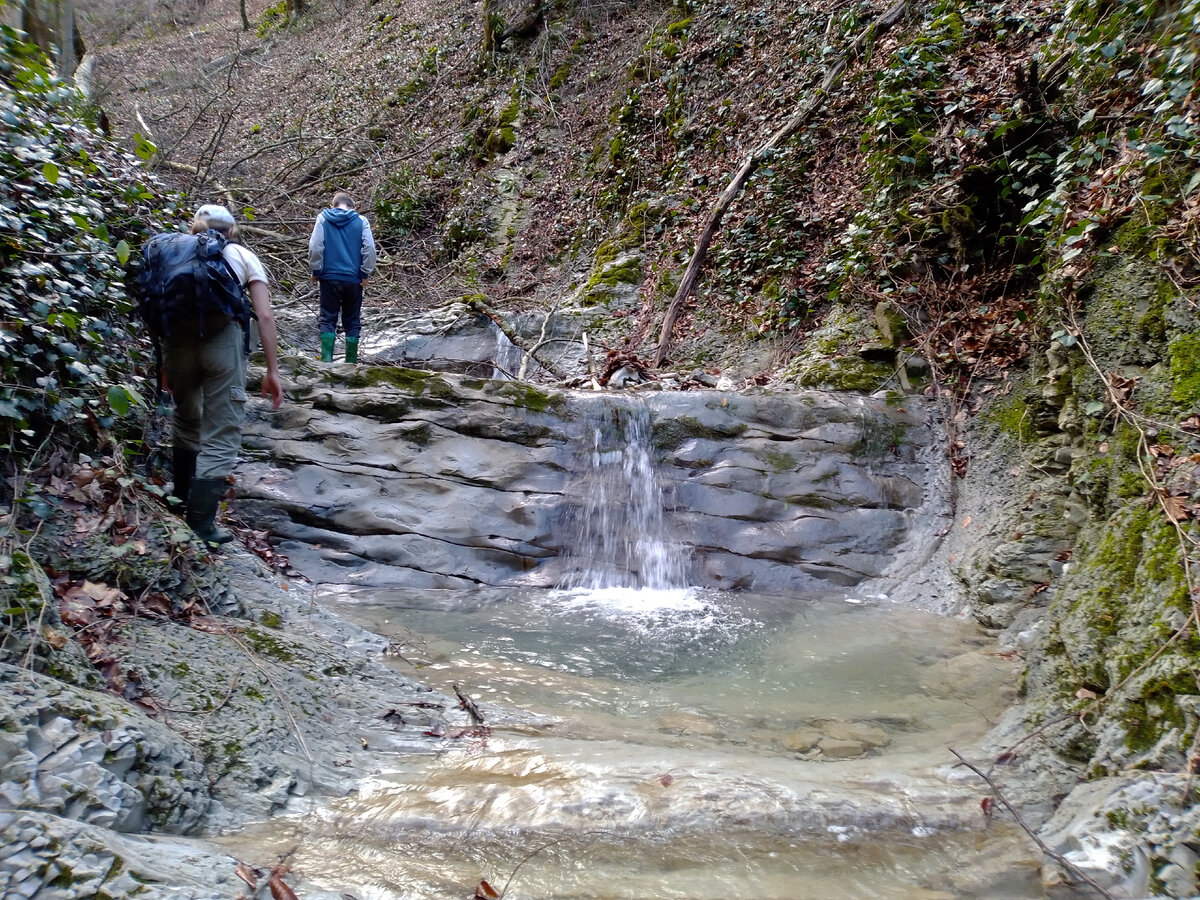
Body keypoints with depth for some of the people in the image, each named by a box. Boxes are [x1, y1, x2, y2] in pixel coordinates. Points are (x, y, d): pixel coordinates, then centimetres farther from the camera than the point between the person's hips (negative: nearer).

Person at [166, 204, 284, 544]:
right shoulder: (243, 256, 15)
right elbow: (265, 316, 5)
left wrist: (164, 362, 18)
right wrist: (272, 371, 5)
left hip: (178, 340, 3)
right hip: (223, 339, -3)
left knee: (186, 420, 26)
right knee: (221, 435, 4)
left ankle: (183, 500, 38)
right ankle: (201, 523, 1)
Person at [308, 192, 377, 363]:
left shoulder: (323, 218, 2)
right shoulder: (361, 221, 2)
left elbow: (315, 246, -4)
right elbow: (369, 248, -5)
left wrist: (315, 271, 5)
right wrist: (366, 273, 2)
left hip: (329, 276, 0)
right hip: (353, 279, 0)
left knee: (327, 319, 6)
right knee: (352, 322, 9)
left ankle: (326, 359, -5)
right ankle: (351, 362, 9)